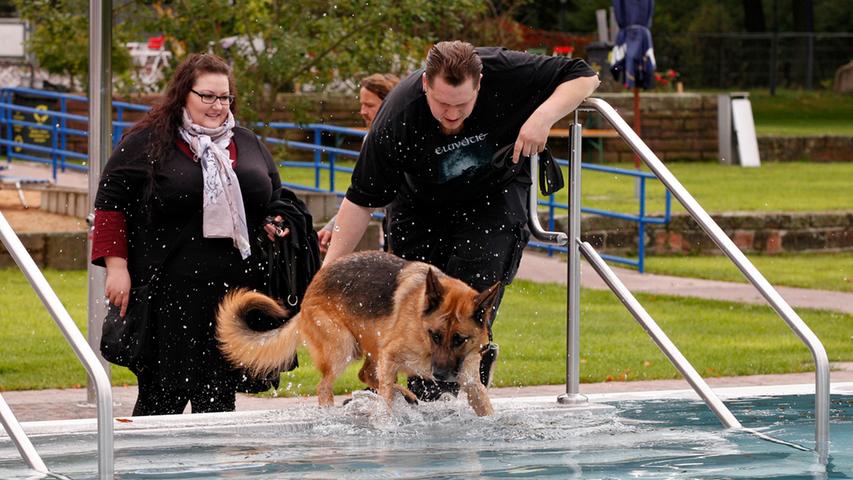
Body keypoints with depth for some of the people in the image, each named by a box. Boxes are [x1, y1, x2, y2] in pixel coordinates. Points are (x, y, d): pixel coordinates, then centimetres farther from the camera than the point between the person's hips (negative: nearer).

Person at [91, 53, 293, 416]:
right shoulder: (146, 144, 0)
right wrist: (116, 267, -8)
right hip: (171, 291, -5)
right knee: (165, 390, -6)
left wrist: (276, 225, 6)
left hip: (236, 290, 5)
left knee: (220, 393, 6)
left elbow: (275, 202, 28)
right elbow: (111, 203, 0)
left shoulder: (249, 145, 17)